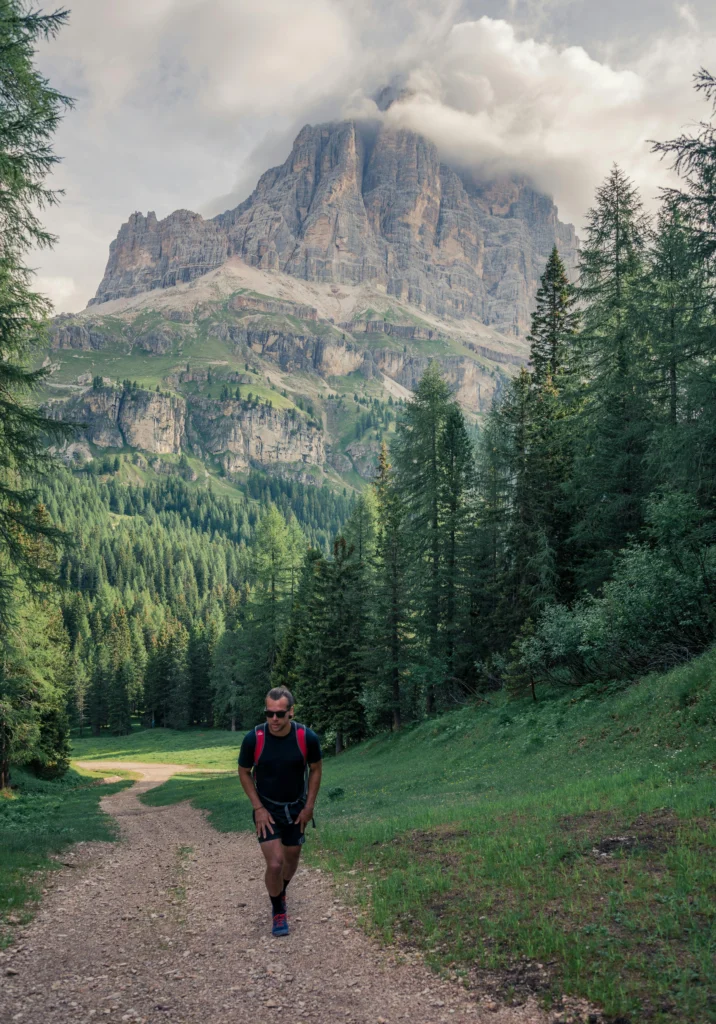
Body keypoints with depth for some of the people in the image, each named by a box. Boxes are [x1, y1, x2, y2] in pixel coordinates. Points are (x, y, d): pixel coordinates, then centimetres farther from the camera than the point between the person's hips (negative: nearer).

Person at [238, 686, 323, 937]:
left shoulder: (307, 738, -20)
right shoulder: (253, 739, -22)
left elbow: (315, 769, -2)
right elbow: (244, 772, -5)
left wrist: (309, 806, -4)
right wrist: (258, 808, -10)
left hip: (296, 810, 2)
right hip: (267, 810, -2)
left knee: (291, 860, 17)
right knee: (275, 864, -12)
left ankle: (281, 892, 50)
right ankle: (278, 912, 15)